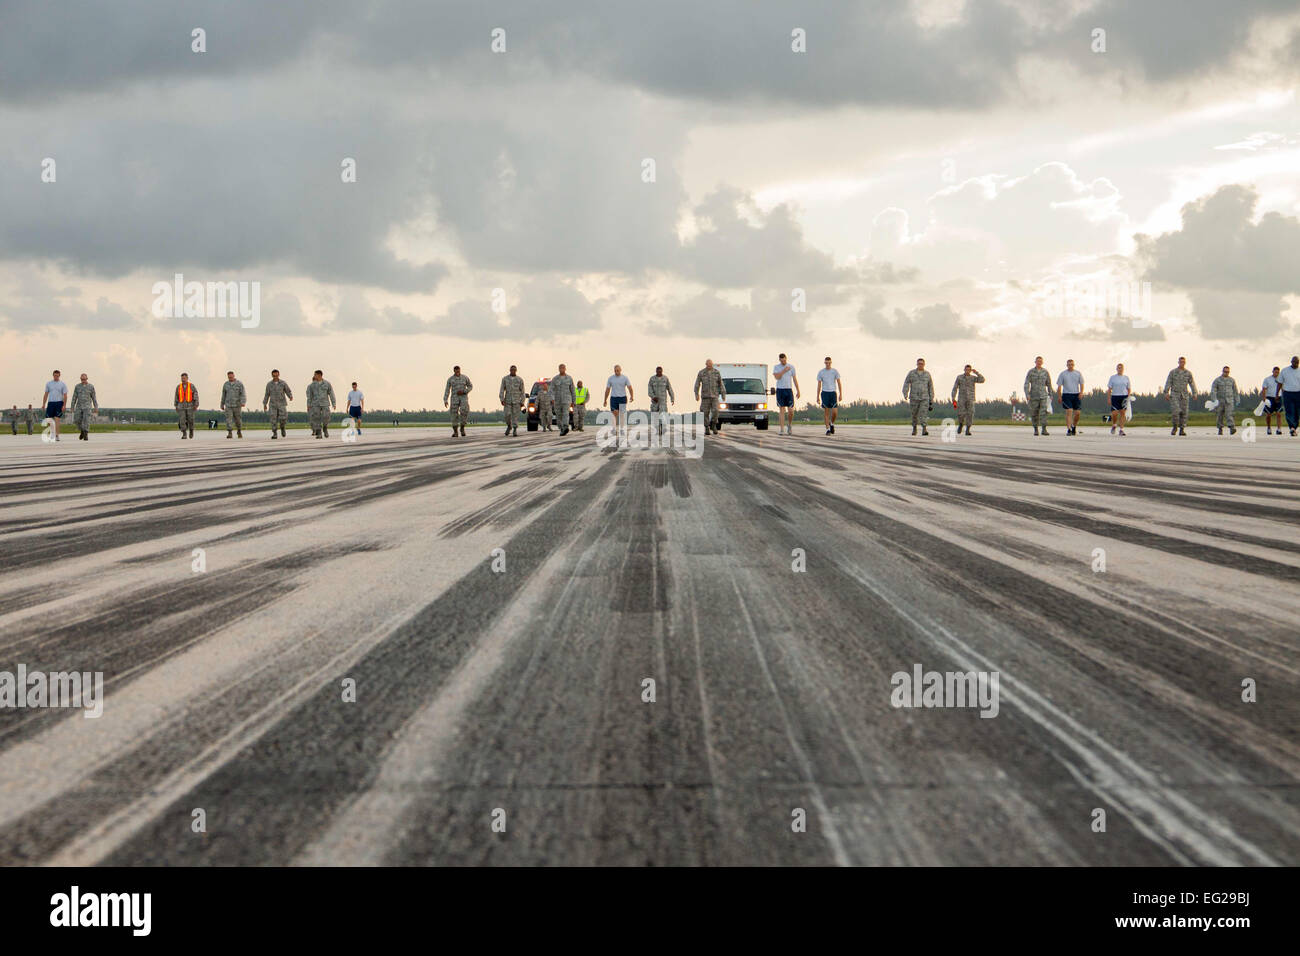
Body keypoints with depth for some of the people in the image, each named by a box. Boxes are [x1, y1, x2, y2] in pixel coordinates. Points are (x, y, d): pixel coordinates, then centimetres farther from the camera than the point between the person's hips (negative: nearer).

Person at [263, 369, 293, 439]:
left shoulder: (283, 383, -2)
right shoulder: (269, 384, 2)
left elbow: (288, 391, 1)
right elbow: (267, 394, 8)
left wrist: (291, 397, -21)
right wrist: (264, 404, 7)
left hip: (282, 404, -1)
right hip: (273, 404, 1)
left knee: (283, 419, -14)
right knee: (273, 419, -11)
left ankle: (282, 427, 18)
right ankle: (274, 434, -2)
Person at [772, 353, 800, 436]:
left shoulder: (791, 367, 6)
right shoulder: (776, 367, 4)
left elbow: (795, 379, 7)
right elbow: (776, 377, -12)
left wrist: (798, 391, 4)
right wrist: (784, 371, -15)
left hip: (789, 390, 1)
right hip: (780, 390, -1)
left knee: (791, 410, -7)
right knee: (781, 410, -3)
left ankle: (789, 424, 20)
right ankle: (782, 430, -3)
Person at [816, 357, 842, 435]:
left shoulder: (835, 372, 5)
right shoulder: (821, 372, 5)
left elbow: (839, 383, 4)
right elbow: (819, 385, 7)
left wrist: (841, 394, -5)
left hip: (833, 393, 0)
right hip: (824, 393, 0)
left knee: (835, 412, -8)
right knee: (826, 412, -5)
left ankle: (832, 423, 20)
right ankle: (828, 429, 0)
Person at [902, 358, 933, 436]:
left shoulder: (927, 374, 7)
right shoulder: (911, 373, 4)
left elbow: (930, 387, 12)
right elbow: (906, 384, 0)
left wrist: (931, 399, 10)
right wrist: (905, 394, -16)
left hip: (924, 398, 0)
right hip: (914, 397, 0)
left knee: (924, 413, -16)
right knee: (914, 414, 8)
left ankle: (924, 429, -25)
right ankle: (914, 428, 29)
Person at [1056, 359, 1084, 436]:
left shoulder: (1078, 374, 11)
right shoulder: (1062, 374, 6)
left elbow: (1081, 384, 9)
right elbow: (1059, 386, 6)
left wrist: (1081, 392, -9)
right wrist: (1059, 396, -2)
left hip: (1076, 395, 2)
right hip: (1066, 394, -2)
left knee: (1077, 412, 0)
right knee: (1069, 411, -14)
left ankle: (1074, 427, 24)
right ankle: (1068, 429, -15)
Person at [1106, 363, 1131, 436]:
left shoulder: (1126, 378, 11)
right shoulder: (1113, 377, 5)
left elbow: (1128, 389, 14)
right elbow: (1109, 389, 4)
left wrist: (1128, 397, 1)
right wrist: (1109, 399, -4)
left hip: (1124, 397, 2)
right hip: (1115, 397, -2)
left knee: (1122, 413, -2)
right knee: (1114, 413, -11)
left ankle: (1121, 429, 2)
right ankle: (1114, 425, 17)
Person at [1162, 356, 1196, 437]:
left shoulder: (1188, 373, 7)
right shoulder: (1173, 372, 3)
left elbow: (1192, 384, 4)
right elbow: (1168, 383, 0)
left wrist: (1194, 394, -8)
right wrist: (1166, 393, -11)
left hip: (1184, 395, 2)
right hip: (1174, 395, -2)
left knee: (1184, 413, -1)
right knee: (1175, 411, -16)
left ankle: (1182, 430, 7)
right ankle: (1175, 427, 4)